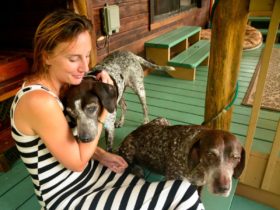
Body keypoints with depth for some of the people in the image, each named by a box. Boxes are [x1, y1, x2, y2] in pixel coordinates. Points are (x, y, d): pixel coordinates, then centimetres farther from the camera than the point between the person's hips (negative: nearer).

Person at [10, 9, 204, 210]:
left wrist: (101, 155, -4)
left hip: (90, 173, 8)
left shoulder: (59, 86, 1)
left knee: (180, 192, 5)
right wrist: (102, 105, -21)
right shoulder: (39, 101, -28)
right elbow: (77, 162, -19)